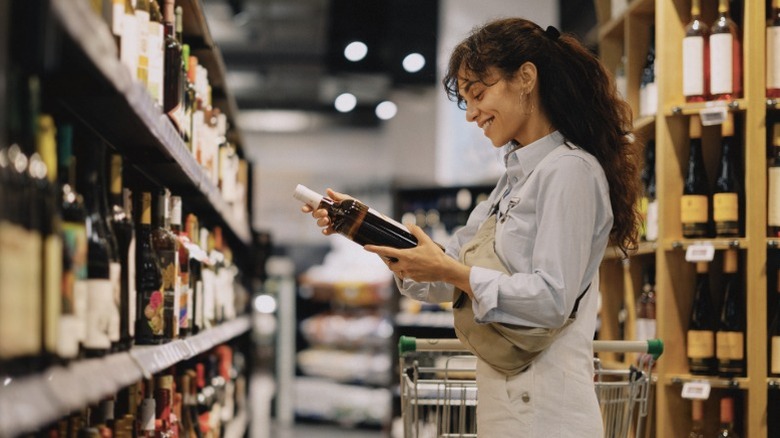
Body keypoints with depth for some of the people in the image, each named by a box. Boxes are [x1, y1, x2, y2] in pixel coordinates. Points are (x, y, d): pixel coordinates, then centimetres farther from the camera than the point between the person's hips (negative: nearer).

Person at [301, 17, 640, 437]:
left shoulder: (569, 170, -12)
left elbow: (552, 299, -20)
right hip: (506, 403, 9)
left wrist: (452, 272, -18)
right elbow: (445, 282, 15)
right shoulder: (516, 180, 17)